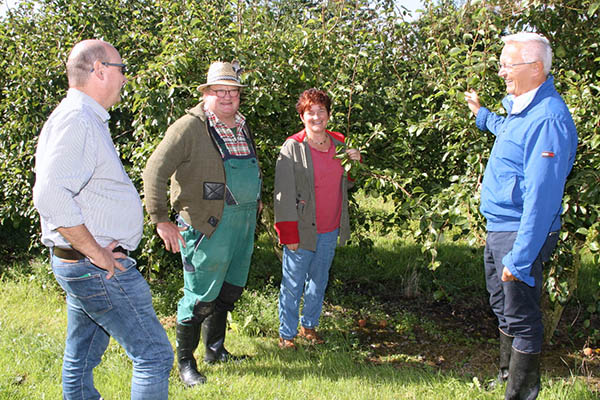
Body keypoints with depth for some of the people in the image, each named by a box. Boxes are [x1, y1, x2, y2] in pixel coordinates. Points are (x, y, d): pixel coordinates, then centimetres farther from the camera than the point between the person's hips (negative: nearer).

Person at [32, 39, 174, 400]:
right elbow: (50, 196, -29)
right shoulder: (77, 119, -18)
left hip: (86, 264, 11)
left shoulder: (88, 120, 15)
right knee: (154, 354, -6)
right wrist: (95, 252, -22)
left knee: (82, 359, 18)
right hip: (98, 269, -11)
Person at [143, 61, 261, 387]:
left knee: (231, 290, 17)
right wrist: (161, 220, -18)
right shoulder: (190, 127, -12)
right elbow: (154, 172, -15)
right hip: (207, 226, -8)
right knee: (201, 296, -1)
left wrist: (253, 208, 22)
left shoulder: (241, 128, 13)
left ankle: (215, 350, 36)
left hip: (243, 225, 8)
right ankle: (185, 361, 17)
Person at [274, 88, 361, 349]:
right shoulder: (292, 148, -9)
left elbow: (346, 183, 20)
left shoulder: (339, 143, 7)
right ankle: (287, 333, 20)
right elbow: (284, 194, -12)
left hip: (330, 231, 5)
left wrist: (355, 162, -1)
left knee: (319, 281, 18)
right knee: (293, 285, 4)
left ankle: (309, 326, 35)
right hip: (302, 231, -5)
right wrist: (288, 234, -16)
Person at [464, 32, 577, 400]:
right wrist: (482, 114, 48)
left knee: (522, 318, 2)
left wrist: (520, 256, -29)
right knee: (503, 308, 24)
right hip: (498, 229, 11)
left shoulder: (548, 119, -25)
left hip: (522, 234, -11)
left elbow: (542, 196, -28)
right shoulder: (522, 110, 7)